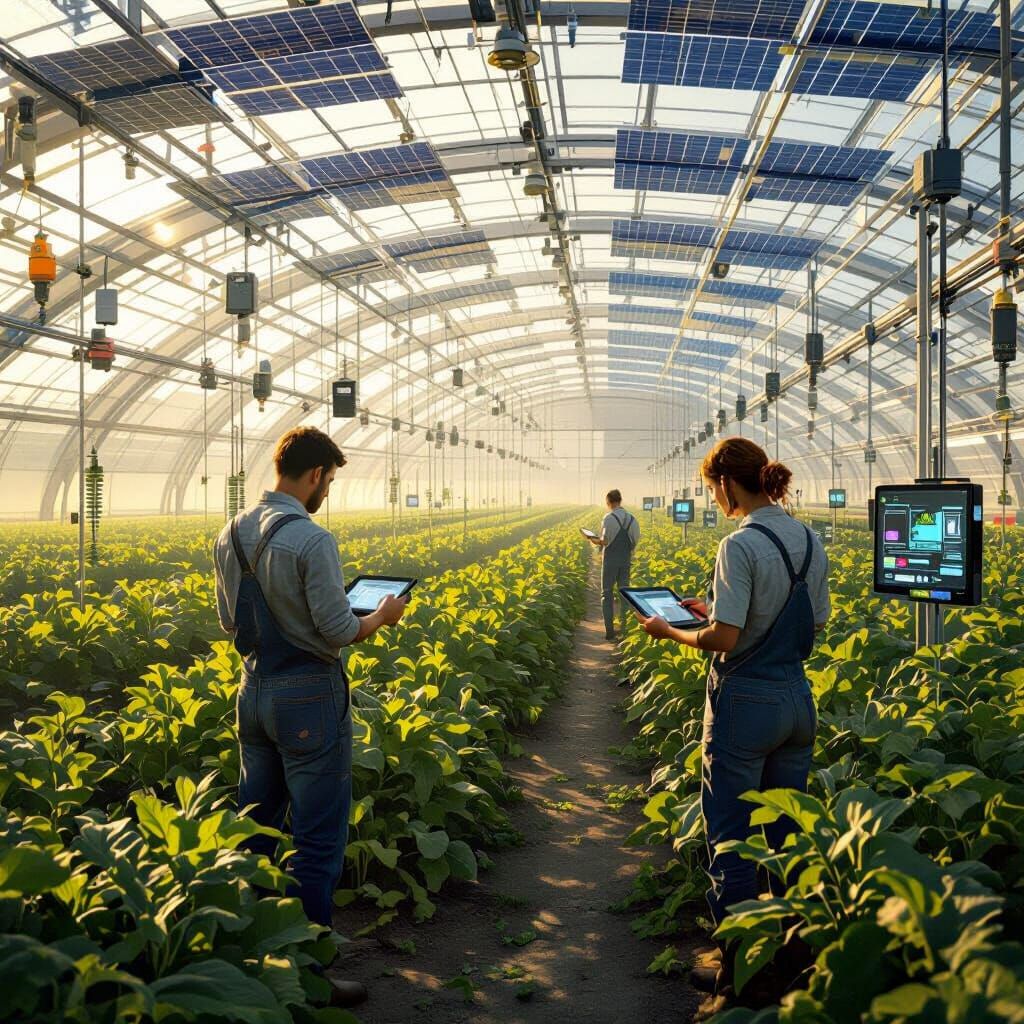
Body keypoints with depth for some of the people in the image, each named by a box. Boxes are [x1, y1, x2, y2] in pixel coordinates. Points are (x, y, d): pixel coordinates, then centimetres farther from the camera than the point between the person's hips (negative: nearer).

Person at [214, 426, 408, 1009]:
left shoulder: (232, 535, 5)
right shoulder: (312, 540, -20)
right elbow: (339, 633, -18)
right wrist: (383, 615, 0)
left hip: (254, 692, 8)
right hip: (309, 699, -8)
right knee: (319, 840, 2)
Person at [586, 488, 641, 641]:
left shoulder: (609, 518, -14)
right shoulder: (632, 518, 3)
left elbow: (605, 541, -17)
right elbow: (635, 541, 4)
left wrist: (593, 540, 2)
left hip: (610, 560, -5)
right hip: (626, 560, 5)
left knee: (607, 594, 3)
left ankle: (610, 631, 0)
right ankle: (625, 628, 11)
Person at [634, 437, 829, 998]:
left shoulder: (741, 545, -20)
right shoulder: (811, 542, 4)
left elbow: (724, 638, -23)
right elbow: (815, 624, 12)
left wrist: (670, 631, -4)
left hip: (746, 703, -8)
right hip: (798, 699, 8)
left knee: (730, 836, 6)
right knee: (787, 833, 19)